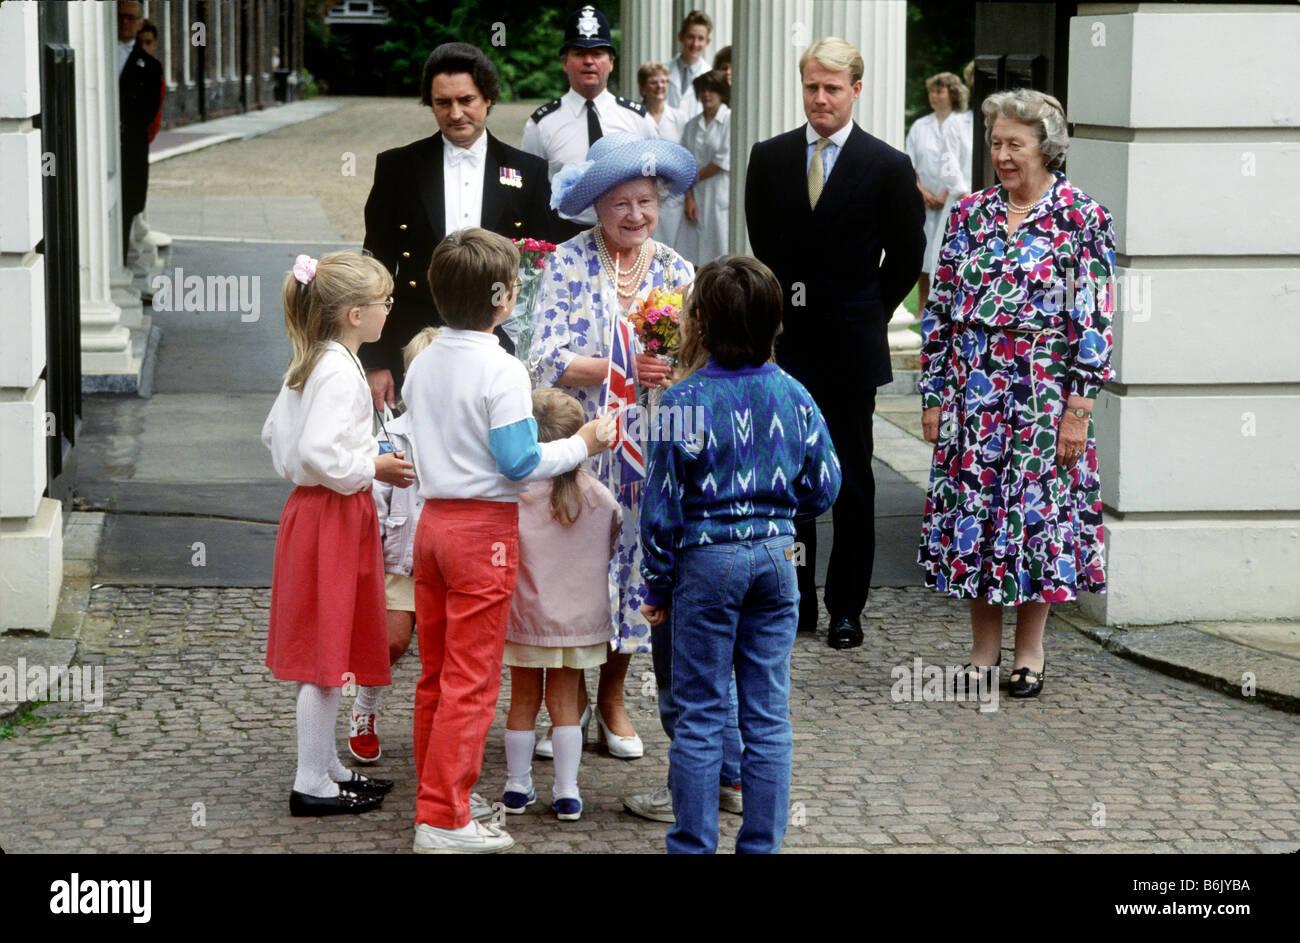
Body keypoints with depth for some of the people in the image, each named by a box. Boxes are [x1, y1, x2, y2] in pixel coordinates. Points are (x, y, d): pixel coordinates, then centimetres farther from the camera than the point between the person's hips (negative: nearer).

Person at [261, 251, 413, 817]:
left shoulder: (308, 364, 12)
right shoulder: (339, 370, -19)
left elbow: (275, 436, 19)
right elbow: (318, 453, -28)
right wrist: (372, 467, -14)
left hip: (310, 510, 10)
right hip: (333, 516, -10)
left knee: (327, 652, 16)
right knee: (327, 653, -4)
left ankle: (327, 767, 24)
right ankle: (311, 784, 1)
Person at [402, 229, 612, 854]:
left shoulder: (422, 364, 7)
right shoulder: (502, 371, -16)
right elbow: (519, 463, -17)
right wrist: (581, 445, -5)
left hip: (433, 517, 8)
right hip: (484, 528, -8)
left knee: (435, 673, 16)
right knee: (471, 680, -3)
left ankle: (436, 797, 26)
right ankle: (443, 821, -1)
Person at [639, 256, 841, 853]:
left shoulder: (684, 401, -14)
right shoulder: (793, 396, -2)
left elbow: (661, 507, -10)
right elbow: (822, 489, 6)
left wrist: (658, 586, 1)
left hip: (706, 561, -3)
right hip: (776, 557, 4)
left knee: (700, 715, 6)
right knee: (768, 714, 9)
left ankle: (694, 845, 12)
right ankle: (761, 843, 14)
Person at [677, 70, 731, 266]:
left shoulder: (731, 121, -2)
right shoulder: (692, 125, 14)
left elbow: (725, 160, -8)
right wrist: (689, 198, -2)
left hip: (721, 198, -5)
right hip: (697, 199, 5)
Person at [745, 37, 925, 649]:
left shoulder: (887, 167, -3)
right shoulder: (769, 158, 6)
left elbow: (907, 254, 5)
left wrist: (867, 316, 6)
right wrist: (782, 308, 14)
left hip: (851, 345, -3)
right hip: (786, 342, 3)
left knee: (852, 481, 3)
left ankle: (846, 609, 11)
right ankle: (795, 601, 15)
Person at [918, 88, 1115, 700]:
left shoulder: (1081, 218, -4)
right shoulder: (971, 214, 8)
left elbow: (1093, 322, -7)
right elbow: (940, 310, 10)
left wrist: (1077, 409, -11)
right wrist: (933, 396, 6)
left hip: (1042, 399, -4)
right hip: (972, 397, 4)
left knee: (1036, 513, 1)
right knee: (972, 513, 5)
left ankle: (1030, 651, 15)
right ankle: (984, 649, 17)